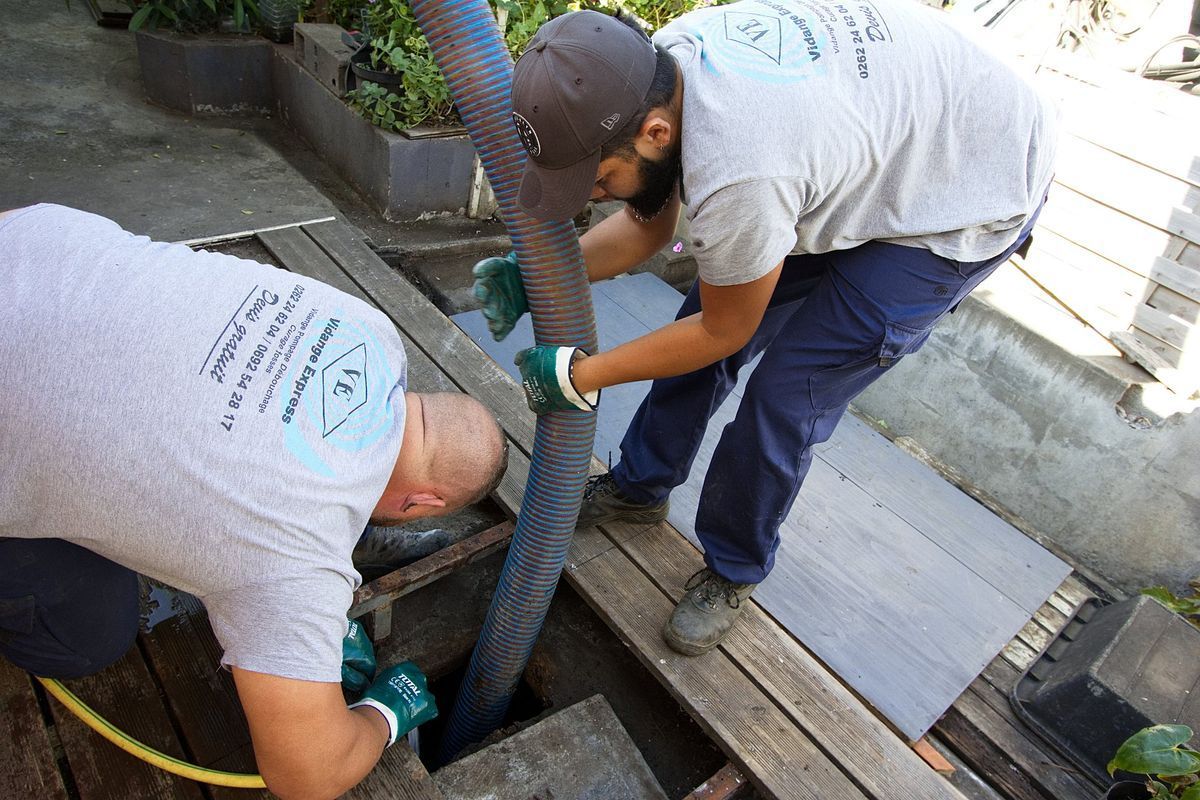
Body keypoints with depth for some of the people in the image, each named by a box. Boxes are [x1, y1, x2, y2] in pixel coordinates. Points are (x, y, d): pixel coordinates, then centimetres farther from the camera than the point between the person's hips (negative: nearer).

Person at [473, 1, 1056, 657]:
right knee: (705, 315, 7)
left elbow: (724, 333, -21)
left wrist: (577, 376, -15)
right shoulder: (653, 66, -17)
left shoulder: (735, 176, -41)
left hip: (972, 198, -8)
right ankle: (639, 487, 30)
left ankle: (734, 571, 17)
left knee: (785, 397, -10)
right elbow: (646, 226, -1)